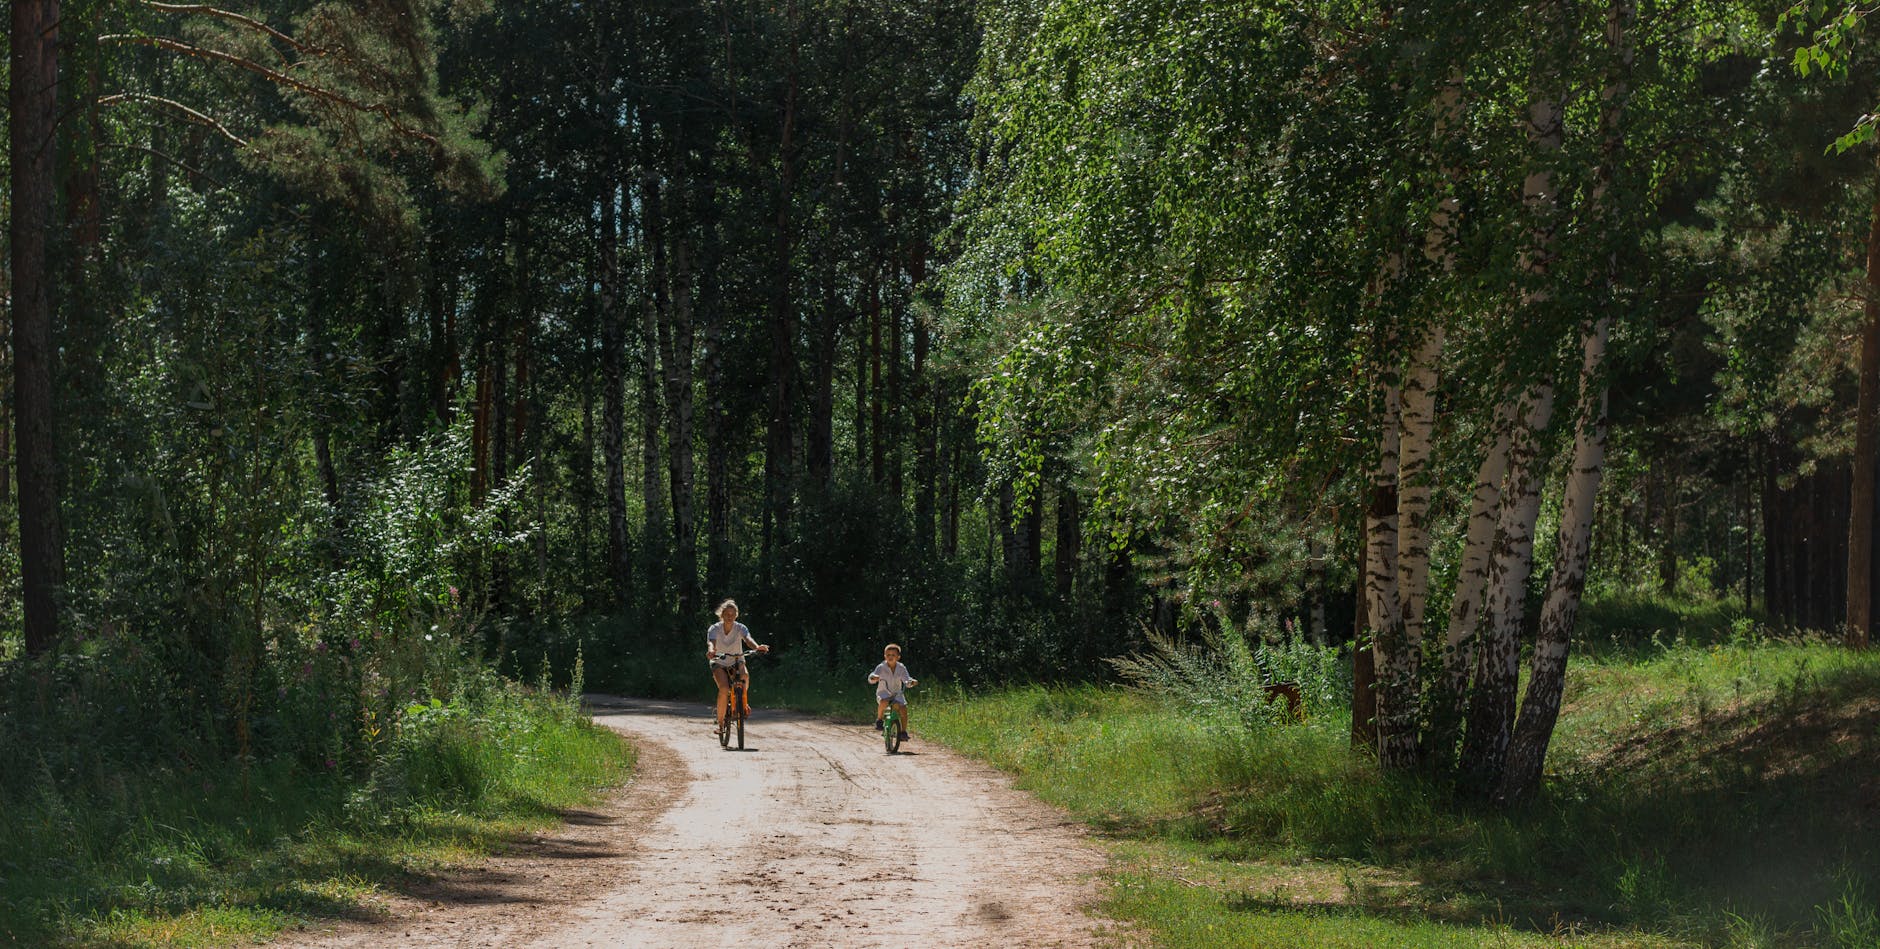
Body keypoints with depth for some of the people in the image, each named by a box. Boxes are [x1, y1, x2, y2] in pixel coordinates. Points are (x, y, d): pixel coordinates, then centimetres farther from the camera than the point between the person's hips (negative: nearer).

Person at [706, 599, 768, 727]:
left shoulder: (740, 628, -12)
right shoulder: (714, 629, -15)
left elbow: (748, 639, -31)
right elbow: (711, 642, -35)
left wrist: (757, 647, -54)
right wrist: (711, 650, -59)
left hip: (736, 662, 1)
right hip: (719, 663, -1)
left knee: (744, 675, -33)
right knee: (724, 688, -28)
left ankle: (744, 702, -7)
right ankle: (720, 719, -12)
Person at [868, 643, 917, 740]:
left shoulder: (901, 668, -3)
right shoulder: (881, 667, -9)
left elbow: (907, 680, -9)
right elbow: (871, 678, -18)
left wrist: (911, 681, -33)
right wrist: (873, 677, -42)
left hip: (897, 694, 2)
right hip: (883, 693, -2)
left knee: (903, 708, -20)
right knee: (884, 702, -36)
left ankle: (903, 731, -5)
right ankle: (879, 720, -11)